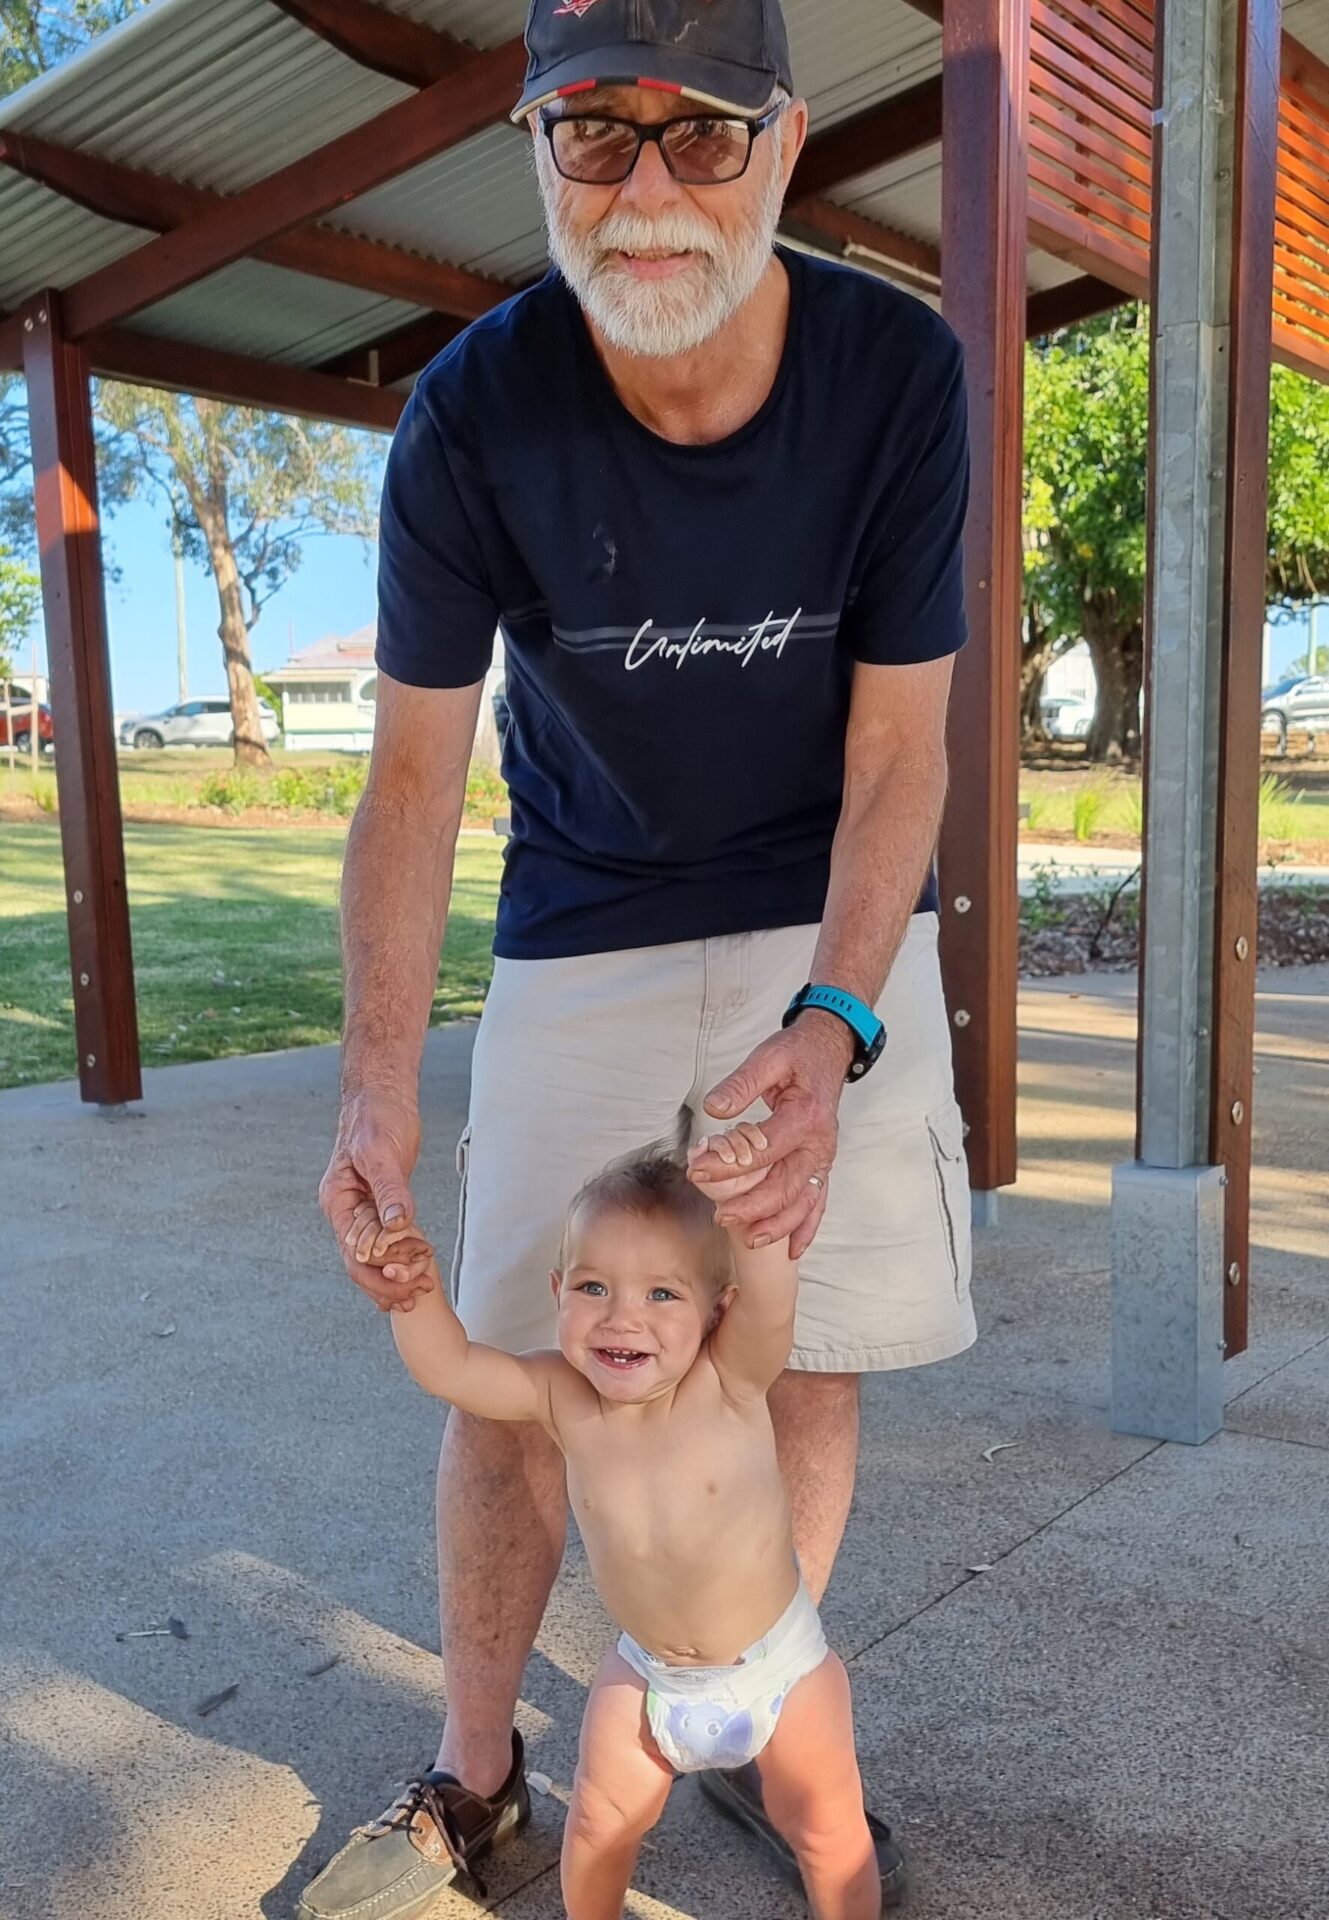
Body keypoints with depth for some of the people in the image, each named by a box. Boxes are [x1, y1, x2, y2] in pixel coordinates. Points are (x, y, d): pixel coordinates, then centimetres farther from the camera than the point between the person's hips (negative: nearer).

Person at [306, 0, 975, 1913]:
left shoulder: (899, 369, -15)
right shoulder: (473, 414, -17)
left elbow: (897, 749, -13)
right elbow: (414, 767, -12)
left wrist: (829, 1029, -28)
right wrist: (378, 1077, -25)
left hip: (836, 925, 1)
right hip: (585, 936, 0)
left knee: (809, 1362, 5)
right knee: (507, 1374, 1)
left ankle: (755, 1743, 31)